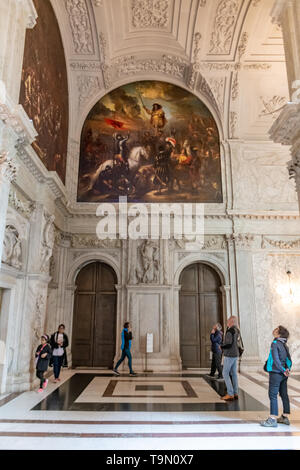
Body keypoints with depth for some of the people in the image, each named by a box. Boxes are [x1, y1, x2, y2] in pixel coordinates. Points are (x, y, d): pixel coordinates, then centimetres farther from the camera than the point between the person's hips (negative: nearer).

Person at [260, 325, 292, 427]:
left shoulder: (275, 344, -15)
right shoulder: (284, 345, 8)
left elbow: (276, 360, -20)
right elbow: (288, 359, 10)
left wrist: (283, 370, -13)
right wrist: (287, 369, 2)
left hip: (276, 373, -8)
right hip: (283, 374, 8)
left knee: (273, 395, -3)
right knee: (284, 395, 14)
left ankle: (272, 419, -1)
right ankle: (285, 417, 24)